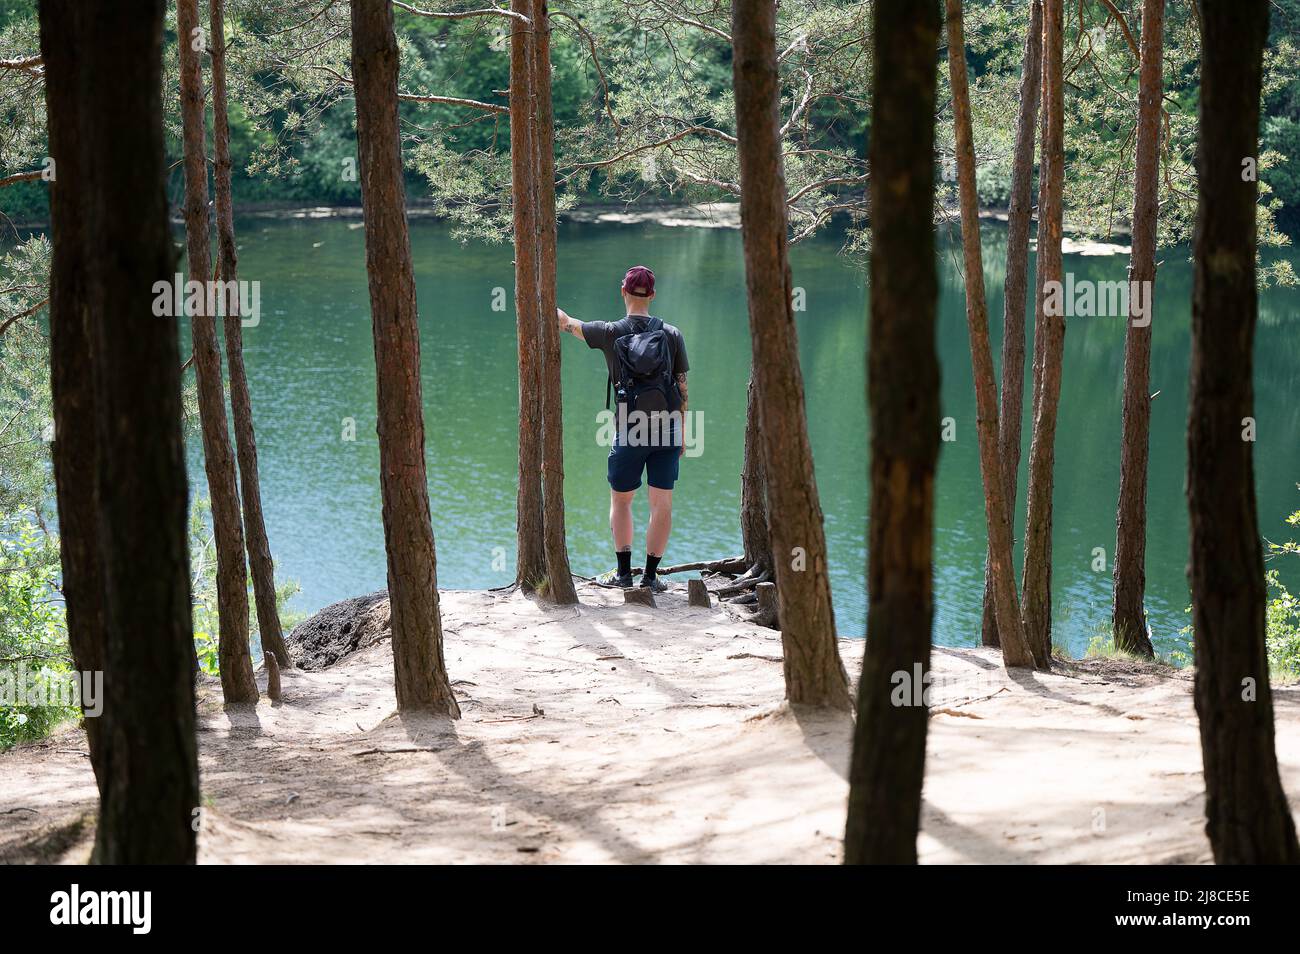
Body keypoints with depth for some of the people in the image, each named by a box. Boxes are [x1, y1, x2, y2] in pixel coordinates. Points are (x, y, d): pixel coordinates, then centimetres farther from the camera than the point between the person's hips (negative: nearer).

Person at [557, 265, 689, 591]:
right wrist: (681, 433, 12)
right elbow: (682, 388, 2)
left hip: (629, 432, -1)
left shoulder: (611, 333, -6)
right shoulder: (671, 334, 0)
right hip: (667, 429, 2)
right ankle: (650, 575, 4)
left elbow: (566, 322, 7)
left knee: (620, 501, 13)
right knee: (661, 503, 5)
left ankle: (623, 572, 10)